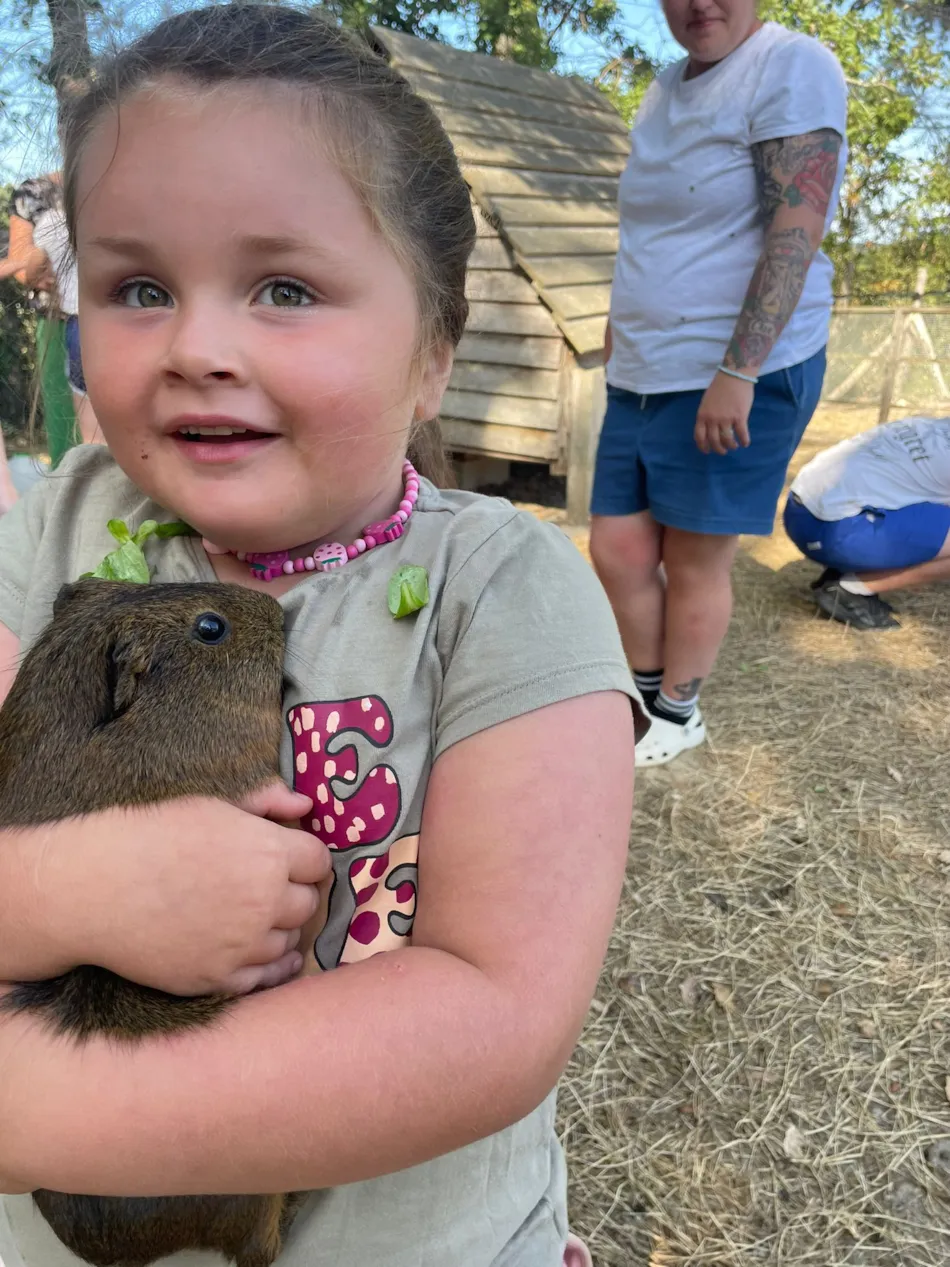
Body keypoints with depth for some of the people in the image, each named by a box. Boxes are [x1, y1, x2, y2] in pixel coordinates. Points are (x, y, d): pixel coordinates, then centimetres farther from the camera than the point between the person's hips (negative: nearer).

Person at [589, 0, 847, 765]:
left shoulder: (792, 66, -8)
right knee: (618, 550, 6)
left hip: (740, 377, -7)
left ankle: (679, 715, 21)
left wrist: (738, 372, -24)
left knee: (695, 561, 1)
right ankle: (649, 691, 27)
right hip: (643, 376, 7)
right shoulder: (665, 89, 17)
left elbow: (797, 230, -18)